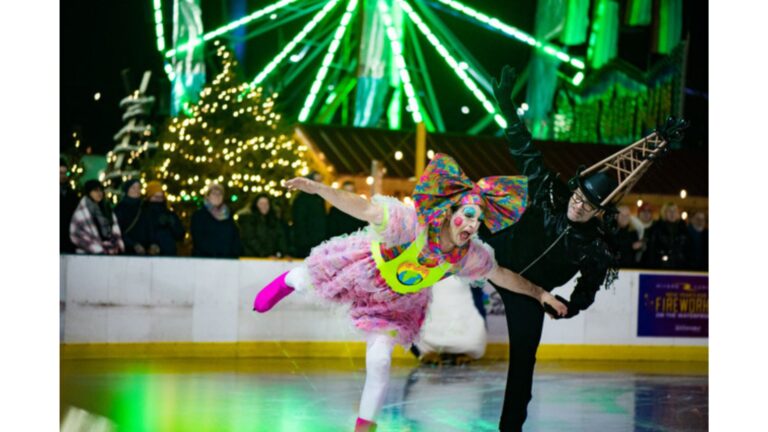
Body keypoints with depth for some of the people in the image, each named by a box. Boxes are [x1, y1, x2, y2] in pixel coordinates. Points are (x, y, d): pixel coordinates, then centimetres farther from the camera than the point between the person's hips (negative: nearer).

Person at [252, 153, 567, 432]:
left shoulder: (469, 255, -27)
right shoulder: (413, 223, -44)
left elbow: (501, 275, -9)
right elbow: (365, 208, -49)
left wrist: (539, 294, -3)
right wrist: (319, 189, -61)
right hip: (363, 271, -2)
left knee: (379, 361, -3)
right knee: (304, 280, 25)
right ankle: (285, 283, 66)